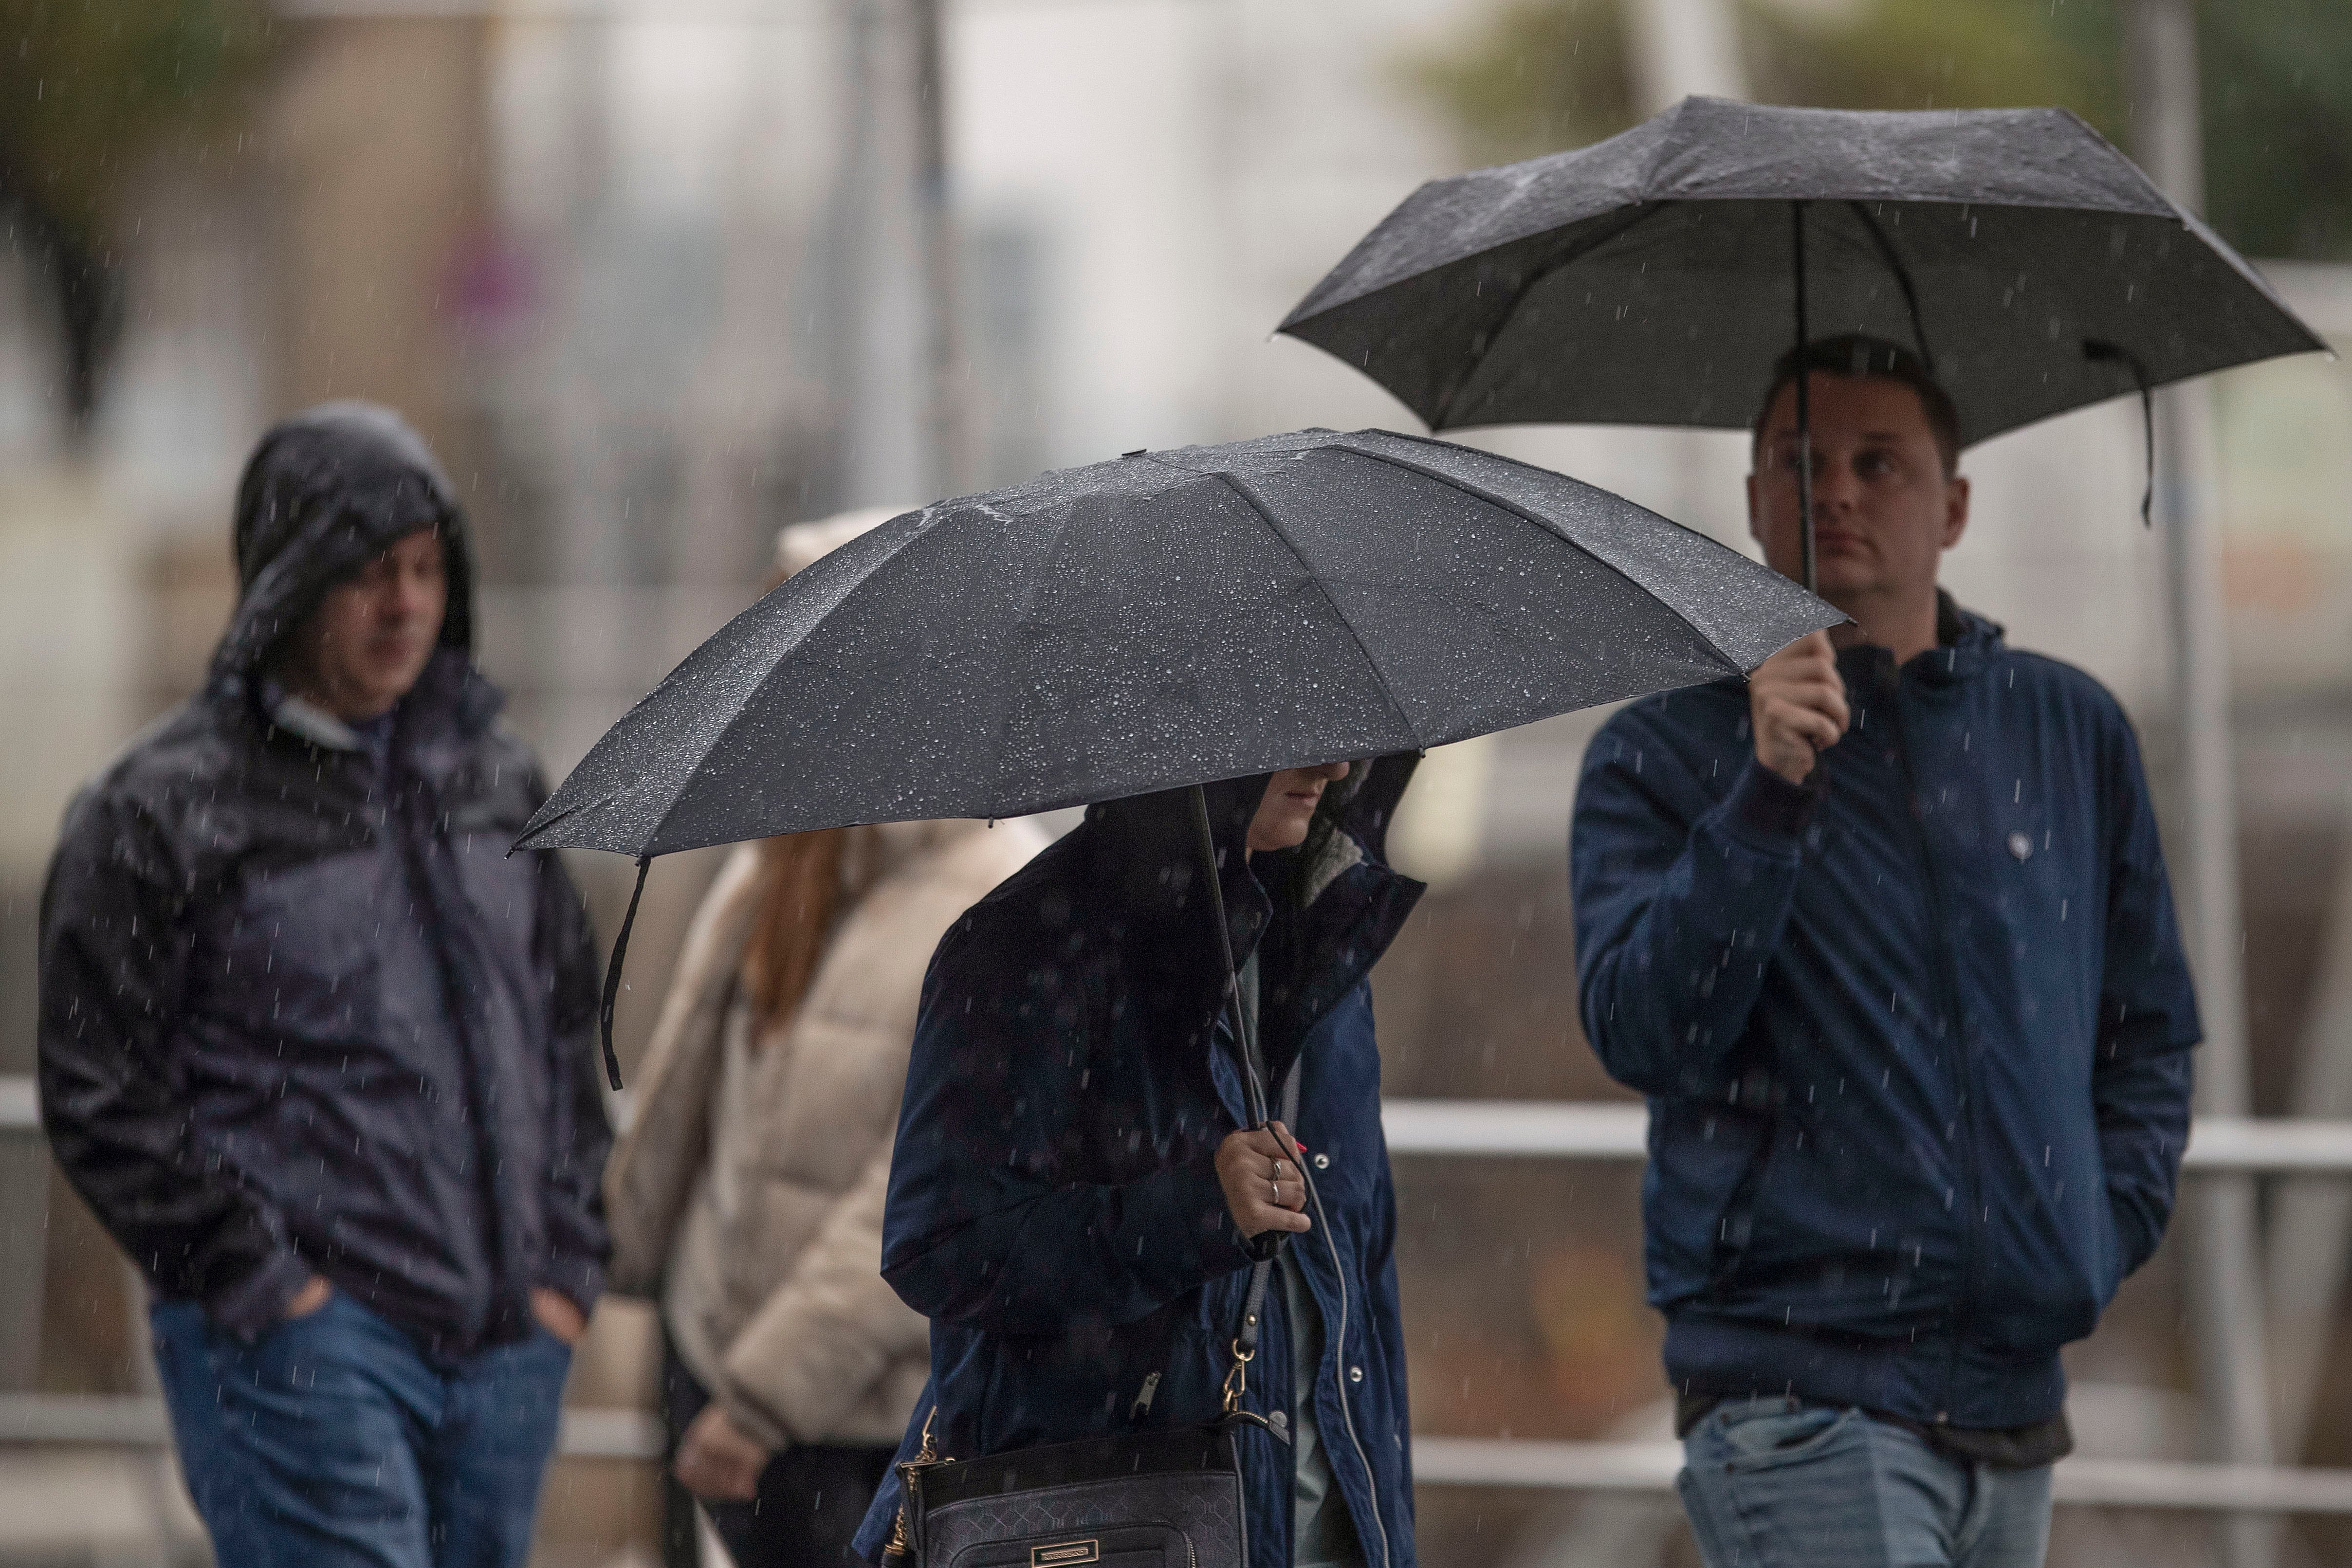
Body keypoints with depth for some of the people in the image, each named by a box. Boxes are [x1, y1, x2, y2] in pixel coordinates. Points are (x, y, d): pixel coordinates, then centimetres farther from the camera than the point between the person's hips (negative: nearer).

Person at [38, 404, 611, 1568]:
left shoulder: (497, 779, 15)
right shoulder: (165, 809, -4)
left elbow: (566, 1034, 22)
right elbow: (101, 1100, -5)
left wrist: (564, 1265, 11)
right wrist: (263, 1286, -11)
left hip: (506, 1343, 6)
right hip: (299, 1344, -6)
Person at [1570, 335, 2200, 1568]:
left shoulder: (2070, 732, 13)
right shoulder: (1660, 757, 3)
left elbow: (2148, 1034, 20)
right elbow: (1642, 1036, -12)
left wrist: (2102, 1238, 6)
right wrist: (1768, 796, -19)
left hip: (2014, 1396, 5)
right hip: (1798, 1390, -5)